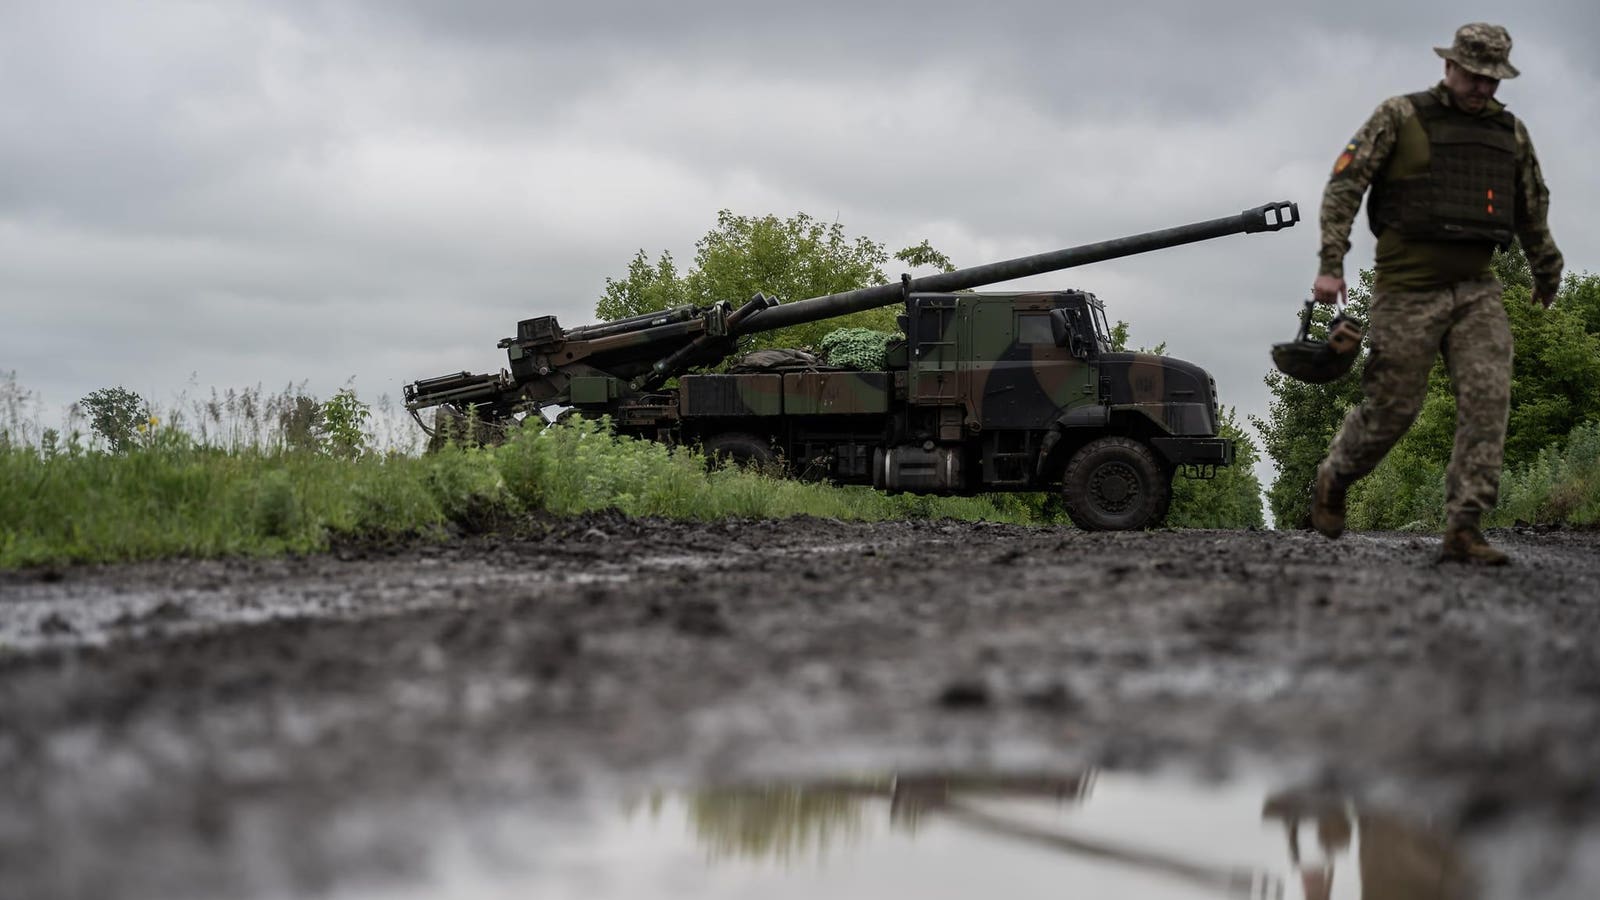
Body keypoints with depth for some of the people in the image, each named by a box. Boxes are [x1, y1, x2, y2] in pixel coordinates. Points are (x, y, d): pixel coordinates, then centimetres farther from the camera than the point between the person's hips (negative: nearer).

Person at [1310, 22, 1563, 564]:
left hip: (1476, 290, 4)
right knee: (1393, 408, 0)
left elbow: (1533, 209, 24)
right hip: (1408, 291, -4)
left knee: (1488, 397, -14)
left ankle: (1463, 530, -15)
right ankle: (1333, 480, 29)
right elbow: (1344, 185, -8)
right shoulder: (1399, 118, -4)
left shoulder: (1511, 133, 10)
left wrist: (1547, 273, 35)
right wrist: (1331, 265, -17)